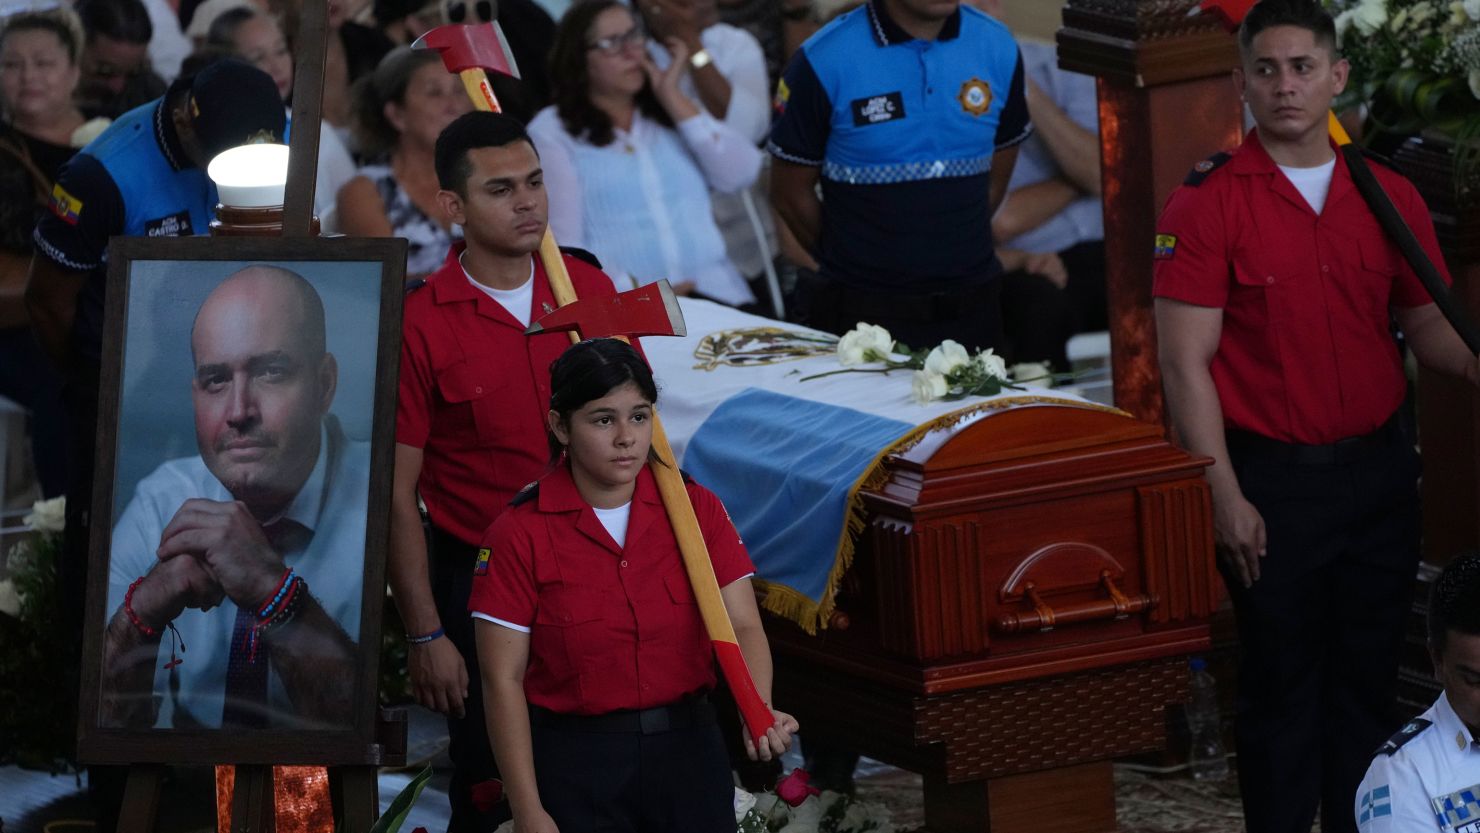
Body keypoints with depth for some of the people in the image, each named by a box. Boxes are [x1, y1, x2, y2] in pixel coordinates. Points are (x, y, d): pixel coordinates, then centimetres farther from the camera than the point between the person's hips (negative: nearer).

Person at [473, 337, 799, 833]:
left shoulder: (697, 510, 1)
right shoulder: (521, 535, -9)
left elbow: (742, 625, -6)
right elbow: (503, 680, -9)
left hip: (688, 750, 3)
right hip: (576, 763, -3)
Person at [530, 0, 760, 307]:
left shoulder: (674, 112, 19)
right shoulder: (551, 133, 5)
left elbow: (740, 175, 4)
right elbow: (560, 245, -4)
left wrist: (672, 98, 3)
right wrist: (639, 295, -16)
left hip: (715, 295, 3)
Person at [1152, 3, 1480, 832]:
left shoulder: (1390, 197, 6)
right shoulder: (1207, 204, -7)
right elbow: (1187, 362, -9)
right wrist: (1227, 498, -14)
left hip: (1380, 472, 4)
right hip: (1274, 480, -4)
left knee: (1369, 678, 11)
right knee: (1283, 685, 4)